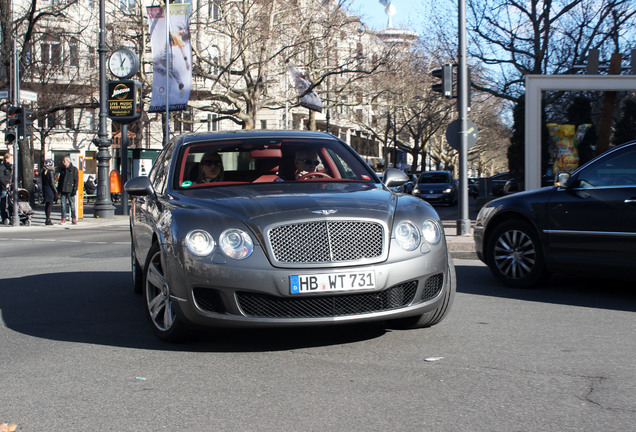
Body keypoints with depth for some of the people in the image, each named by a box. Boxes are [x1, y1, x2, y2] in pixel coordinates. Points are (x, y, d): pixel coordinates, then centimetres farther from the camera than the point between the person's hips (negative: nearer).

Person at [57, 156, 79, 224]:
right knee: (63, 205, 4)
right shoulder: (62, 169, 14)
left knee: (72, 205, -1)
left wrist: (75, 189, -11)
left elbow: (76, 180, -3)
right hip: (63, 190, 5)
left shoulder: (74, 169, -1)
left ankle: (74, 218, 8)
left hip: (70, 190, -5)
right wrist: (58, 188, 12)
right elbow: (60, 179, 20)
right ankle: (63, 219, 9)